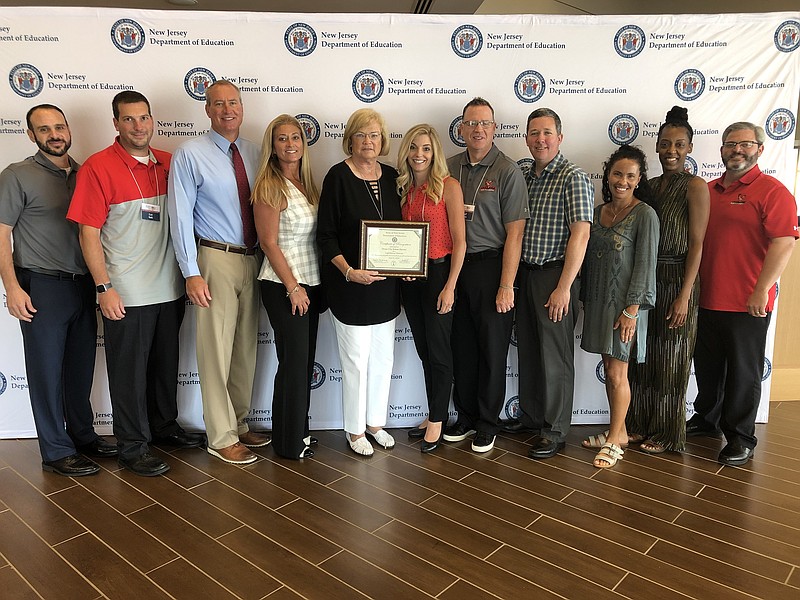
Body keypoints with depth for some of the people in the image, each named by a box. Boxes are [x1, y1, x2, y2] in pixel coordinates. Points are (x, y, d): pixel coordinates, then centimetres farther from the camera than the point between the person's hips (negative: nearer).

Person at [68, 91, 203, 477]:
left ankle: (164, 425, 37)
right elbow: (88, 232, -10)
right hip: (126, 293, -5)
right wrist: (105, 287, -14)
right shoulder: (98, 167, -8)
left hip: (169, 288, 5)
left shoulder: (168, 164, 6)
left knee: (166, 363, 18)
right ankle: (133, 446, 21)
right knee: (129, 371, 6)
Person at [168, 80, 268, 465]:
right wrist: (192, 273, -14)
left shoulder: (254, 153, 9)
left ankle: (239, 424, 30)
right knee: (216, 350, 0)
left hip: (253, 259, 5)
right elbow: (181, 217, -9)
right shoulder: (190, 155, -6)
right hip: (216, 259, -5)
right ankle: (221, 438, 14)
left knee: (246, 347, 13)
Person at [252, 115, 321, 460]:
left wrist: (312, 285, 9)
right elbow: (269, 242, -14)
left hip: (310, 283, 7)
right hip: (284, 286, -7)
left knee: (305, 361, 13)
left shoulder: (307, 183, 11)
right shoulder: (270, 186, -11)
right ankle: (289, 442, 16)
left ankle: (299, 430, 29)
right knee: (294, 362, -1)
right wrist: (293, 287, -15)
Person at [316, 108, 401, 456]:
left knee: (383, 356, 14)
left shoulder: (391, 177, 6)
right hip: (350, 283, -5)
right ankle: (354, 430, 22)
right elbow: (326, 235, -10)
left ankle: (375, 422, 32)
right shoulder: (338, 177, -9)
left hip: (386, 283, 5)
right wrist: (348, 271, -22)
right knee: (356, 358, 3)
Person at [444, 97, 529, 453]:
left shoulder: (508, 171, -5)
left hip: (491, 267, -4)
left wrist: (506, 285, -14)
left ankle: (488, 424, 21)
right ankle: (465, 417, 28)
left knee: (492, 349, 5)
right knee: (462, 347, 12)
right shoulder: (450, 168, 8)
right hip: (456, 266, 4)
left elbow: (514, 233, -9)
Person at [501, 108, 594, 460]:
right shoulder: (526, 177, 13)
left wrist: (564, 287, -22)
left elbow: (580, 234, -18)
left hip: (555, 276, -7)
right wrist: (515, 277, 10)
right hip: (525, 273, 7)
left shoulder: (573, 177, -10)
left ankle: (555, 431, 15)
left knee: (555, 356, 1)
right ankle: (531, 416, 31)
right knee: (527, 349, 15)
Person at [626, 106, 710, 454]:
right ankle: (639, 425, 28)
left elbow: (696, 245, -13)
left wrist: (684, 296, -17)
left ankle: (666, 434, 21)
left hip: (675, 281, -6)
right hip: (644, 281, 6)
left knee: (669, 361, 5)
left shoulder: (695, 187, -8)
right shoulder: (649, 186, 9)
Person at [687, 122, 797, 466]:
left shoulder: (772, 191, -7)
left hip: (748, 305, -6)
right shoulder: (707, 191, 12)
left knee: (743, 373, 5)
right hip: (706, 299, 6)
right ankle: (706, 419, 36)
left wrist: (761, 291, -20)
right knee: (707, 367, 18)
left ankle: (741, 438, 19)